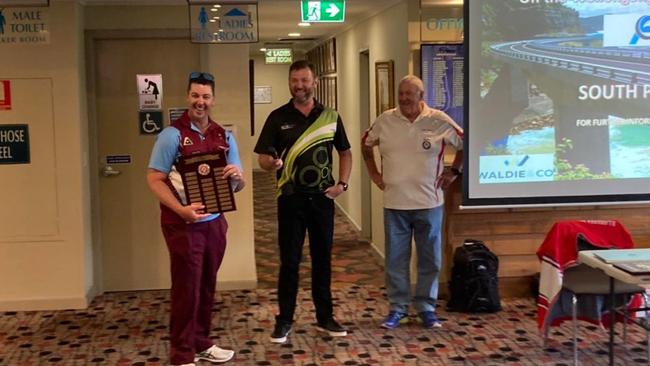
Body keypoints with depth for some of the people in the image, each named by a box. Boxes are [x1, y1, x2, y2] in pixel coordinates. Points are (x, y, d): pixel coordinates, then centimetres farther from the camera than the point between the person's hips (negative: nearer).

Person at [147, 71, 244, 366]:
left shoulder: (224, 137, 7)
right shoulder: (172, 134, -8)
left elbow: (238, 185, 9)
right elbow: (154, 179, -12)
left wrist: (236, 175, -16)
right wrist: (181, 209, -25)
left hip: (215, 222, 5)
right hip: (183, 224, -5)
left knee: (206, 286, 14)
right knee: (186, 288, 0)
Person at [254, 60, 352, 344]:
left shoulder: (330, 117, 4)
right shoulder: (278, 118, -2)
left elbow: (345, 152, 13)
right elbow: (263, 159, -2)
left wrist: (342, 183, 0)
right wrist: (272, 163, -25)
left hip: (323, 198, 2)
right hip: (291, 199, -2)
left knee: (323, 259, 10)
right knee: (289, 261, 3)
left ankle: (325, 317, 22)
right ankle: (284, 320, 14)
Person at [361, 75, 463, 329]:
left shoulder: (439, 121, -5)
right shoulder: (385, 120, 1)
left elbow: (465, 144, 7)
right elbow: (366, 143, 17)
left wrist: (454, 171, 2)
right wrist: (374, 174, 12)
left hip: (429, 203, -1)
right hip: (394, 203, 1)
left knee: (430, 259, 9)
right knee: (395, 259, 7)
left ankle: (426, 308, 22)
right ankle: (397, 308, 19)